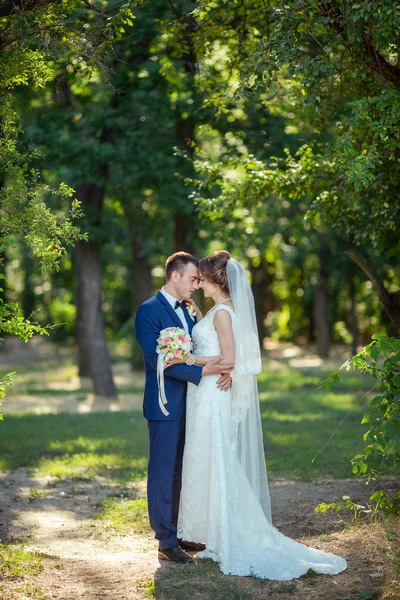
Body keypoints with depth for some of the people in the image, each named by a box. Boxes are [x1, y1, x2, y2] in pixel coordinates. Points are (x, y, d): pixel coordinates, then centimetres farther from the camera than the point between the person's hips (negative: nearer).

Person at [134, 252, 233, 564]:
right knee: (164, 473, -1)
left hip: (189, 405, 8)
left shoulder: (188, 311, 13)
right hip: (166, 407, -8)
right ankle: (166, 541, 6)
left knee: (183, 472, 13)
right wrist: (202, 371, -26)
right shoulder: (149, 311, -11)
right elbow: (157, 360, -20)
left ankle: (180, 533, 22)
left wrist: (225, 369, -13)